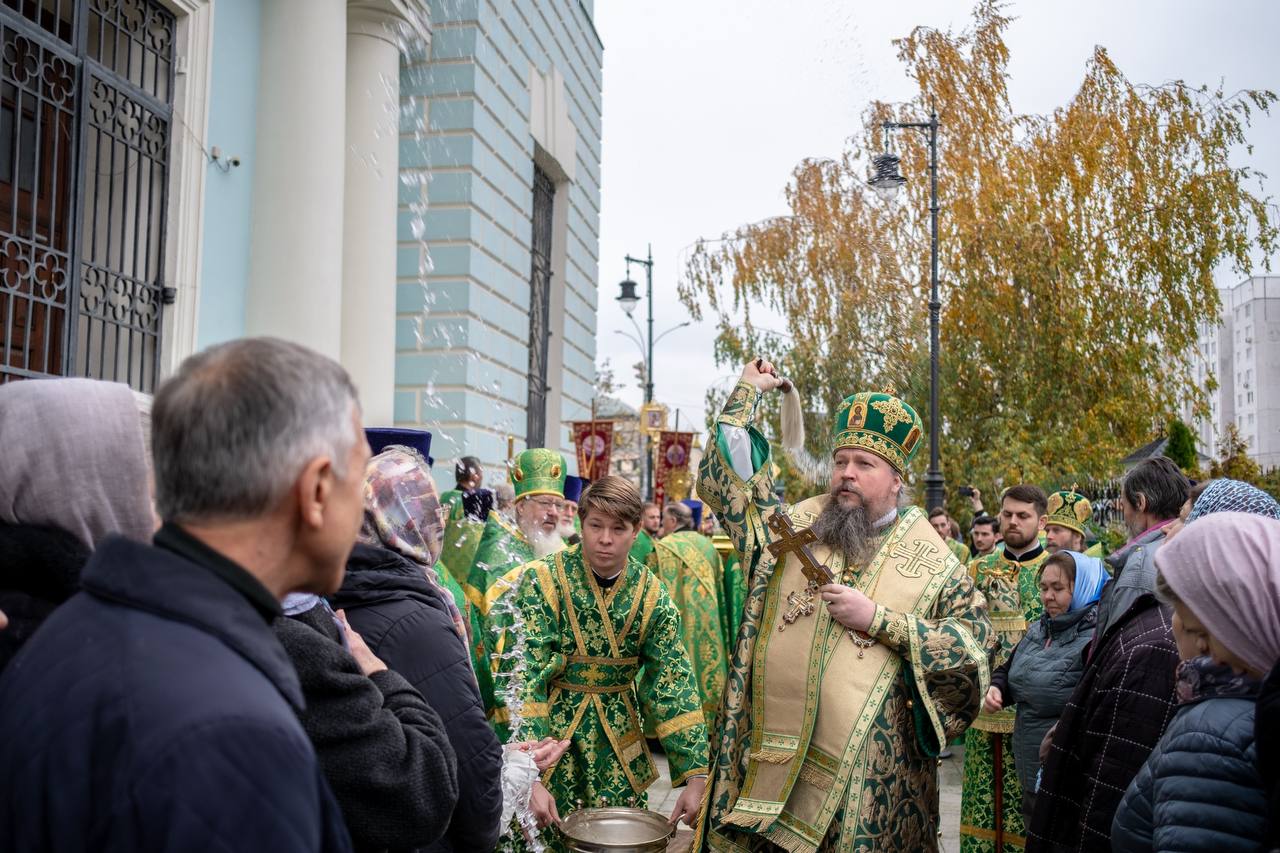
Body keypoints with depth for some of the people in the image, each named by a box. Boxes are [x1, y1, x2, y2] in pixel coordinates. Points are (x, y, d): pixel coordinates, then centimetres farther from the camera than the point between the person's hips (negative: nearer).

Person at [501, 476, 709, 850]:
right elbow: (522, 681, -19)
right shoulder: (542, 581, -14)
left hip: (618, 746, 3)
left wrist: (695, 775, -15)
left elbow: (674, 685, -7)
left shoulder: (652, 595, -5)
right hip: (550, 738, -2)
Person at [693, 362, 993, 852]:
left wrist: (879, 620, -13)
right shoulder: (796, 523, 7)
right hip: (767, 745, 2)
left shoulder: (932, 561, 1)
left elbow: (975, 640, -4)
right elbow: (724, 479, 9)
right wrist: (749, 391, 11)